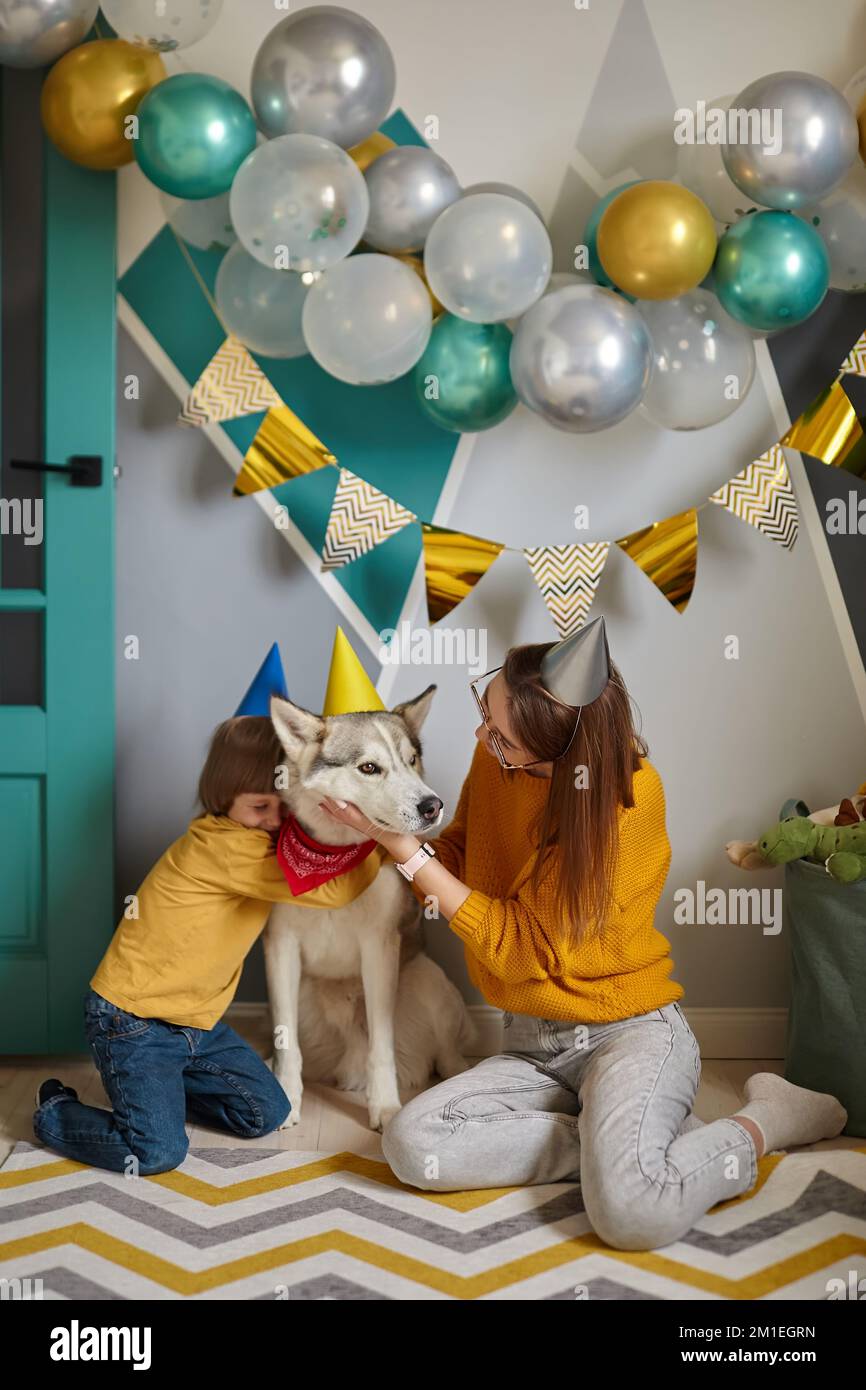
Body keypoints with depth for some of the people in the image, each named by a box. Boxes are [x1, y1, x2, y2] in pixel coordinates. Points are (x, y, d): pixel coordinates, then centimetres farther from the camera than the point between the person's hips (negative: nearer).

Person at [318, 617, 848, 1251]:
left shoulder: (628, 796, -21)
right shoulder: (496, 759, -3)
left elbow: (525, 949, -20)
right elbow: (459, 855, 12)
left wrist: (404, 845, -22)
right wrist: (390, 835, -10)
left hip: (628, 1031, -6)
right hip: (533, 1046, 6)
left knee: (631, 1213, -31)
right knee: (411, 1146, -18)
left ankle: (765, 1122, 0)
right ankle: (651, 1137, -7)